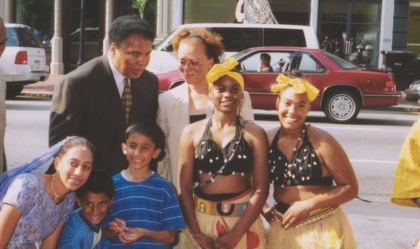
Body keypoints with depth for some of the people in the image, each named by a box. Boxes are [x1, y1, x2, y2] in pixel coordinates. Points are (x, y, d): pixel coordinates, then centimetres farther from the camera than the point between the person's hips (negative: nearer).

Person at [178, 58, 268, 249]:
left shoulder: (255, 134, -2)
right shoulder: (192, 132, 1)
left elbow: (261, 190, -7)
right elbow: (184, 186, -1)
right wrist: (196, 232, -10)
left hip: (243, 221, -1)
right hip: (200, 220, 1)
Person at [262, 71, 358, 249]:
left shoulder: (322, 142, -14)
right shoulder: (267, 140, -2)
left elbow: (350, 188, -11)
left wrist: (308, 205, -18)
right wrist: (263, 208, -5)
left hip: (322, 230, -4)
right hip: (282, 230, 4)